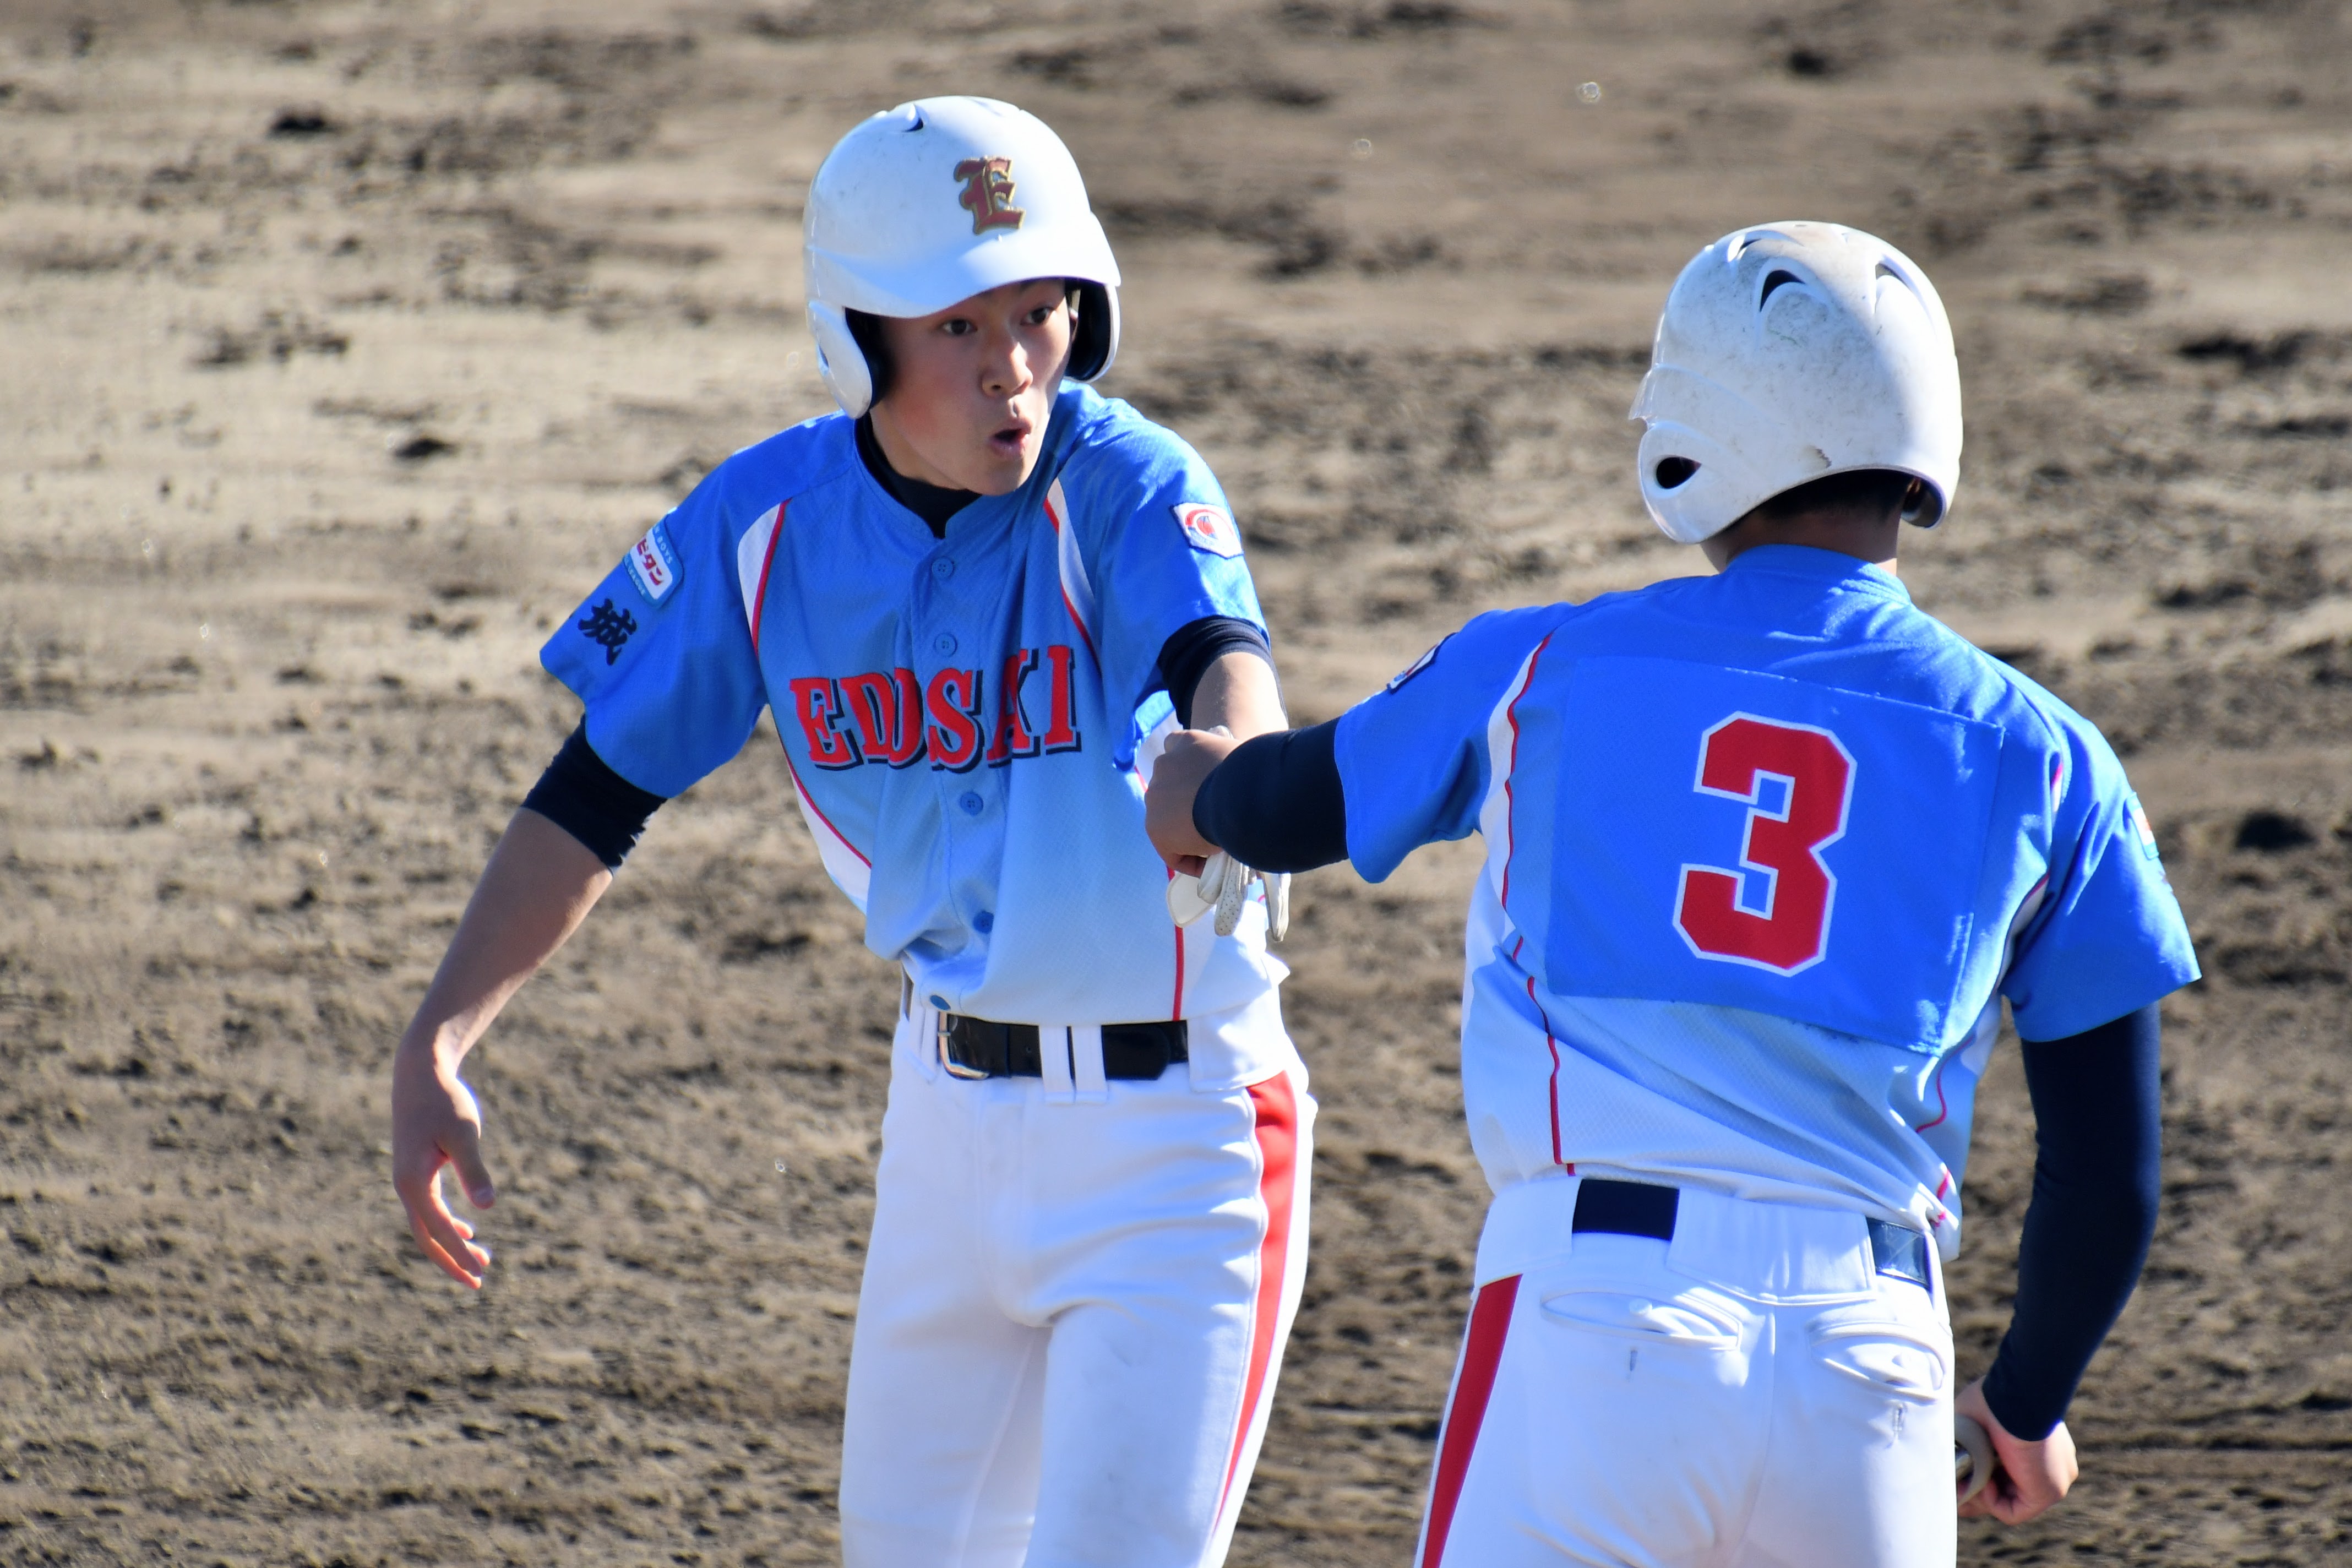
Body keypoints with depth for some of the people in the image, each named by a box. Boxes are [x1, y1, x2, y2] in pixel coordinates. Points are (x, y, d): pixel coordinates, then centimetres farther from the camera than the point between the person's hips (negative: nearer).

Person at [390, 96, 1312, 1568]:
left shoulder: (1129, 489, -20)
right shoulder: (770, 522, -6)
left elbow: (1219, 654, -41)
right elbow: (601, 788, 2)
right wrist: (436, 1046, -8)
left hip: (1171, 1128, -5)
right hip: (950, 1103, 5)